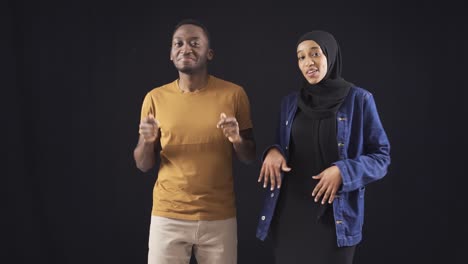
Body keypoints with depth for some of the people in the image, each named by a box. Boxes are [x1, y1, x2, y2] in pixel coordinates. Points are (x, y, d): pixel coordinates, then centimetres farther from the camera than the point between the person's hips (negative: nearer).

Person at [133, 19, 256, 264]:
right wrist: (147, 141, -14)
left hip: (220, 217, 0)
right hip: (168, 217, 1)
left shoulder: (233, 94, -2)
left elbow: (250, 158, 5)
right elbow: (143, 165, 6)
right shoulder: (155, 97, 1)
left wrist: (238, 139, -16)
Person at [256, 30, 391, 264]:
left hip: (334, 215, -3)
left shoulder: (359, 99, -3)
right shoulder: (290, 103, 9)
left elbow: (381, 157, -2)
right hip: (289, 212, 4)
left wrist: (343, 171, -18)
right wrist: (273, 152, -6)